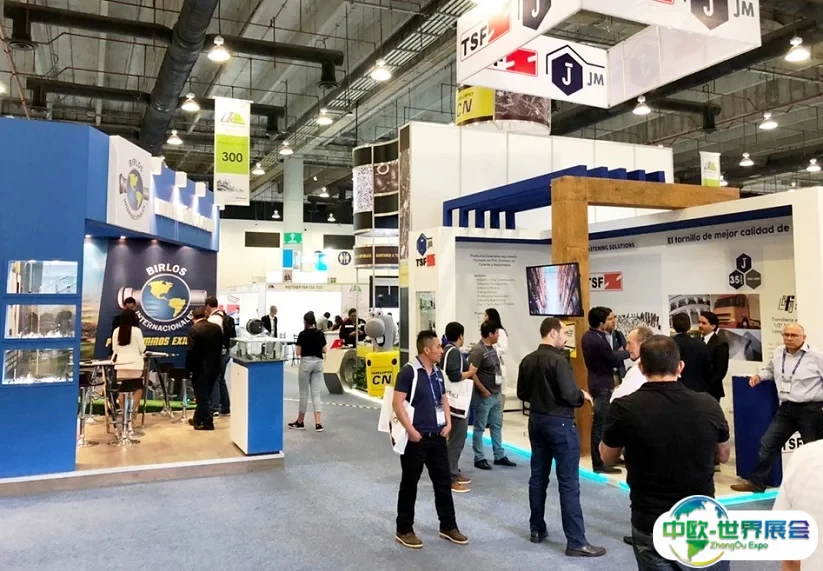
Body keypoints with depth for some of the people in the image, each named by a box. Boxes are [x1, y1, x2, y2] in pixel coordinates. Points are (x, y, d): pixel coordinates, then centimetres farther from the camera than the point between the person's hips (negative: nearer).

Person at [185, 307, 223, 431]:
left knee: (202, 396, 3)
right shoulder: (217, 327, 4)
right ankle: (198, 419, 28)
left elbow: (191, 351, -15)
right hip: (215, 366, 7)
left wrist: (188, 369, -6)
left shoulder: (194, 329, -14)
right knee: (205, 395, 16)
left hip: (201, 367, -7)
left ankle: (207, 422, 7)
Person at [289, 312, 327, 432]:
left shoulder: (303, 334, -11)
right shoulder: (320, 333, 3)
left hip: (306, 363, -4)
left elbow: (298, 352, -10)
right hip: (318, 363, 4)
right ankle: (318, 424, -6)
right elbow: (324, 350, 5)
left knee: (304, 394, 7)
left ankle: (300, 422, 19)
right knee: (316, 394, 4)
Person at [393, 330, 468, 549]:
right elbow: (397, 402, -18)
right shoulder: (409, 371, -14)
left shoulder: (437, 372, 9)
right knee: (409, 484, 6)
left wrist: (448, 423, 6)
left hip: (438, 437, 7)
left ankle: (448, 527, 27)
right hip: (416, 438, -7)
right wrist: (410, 430, -20)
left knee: (444, 482, 13)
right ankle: (404, 530, 19)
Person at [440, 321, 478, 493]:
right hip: (457, 402, -11)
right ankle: (450, 479, -2)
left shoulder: (447, 350, 12)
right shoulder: (454, 351, -17)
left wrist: (466, 369, 12)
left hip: (457, 401, 11)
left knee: (455, 439, 18)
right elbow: (454, 376, -26)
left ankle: (454, 473, 27)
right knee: (456, 441, -6)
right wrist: (470, 372, -10)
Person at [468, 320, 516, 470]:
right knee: (480, 427, 3)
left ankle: (499, 456, 25)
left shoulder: (492, 348, 10)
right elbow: (471, 373, -22)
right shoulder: (478, 350, -18)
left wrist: (500, 380, 9)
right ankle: (479, 458, 12)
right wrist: (483, 391, -18)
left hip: (496, 394, 9)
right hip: (484, 396, -9)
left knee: (497, 425, 15)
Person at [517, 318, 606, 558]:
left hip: (536, 420, 8)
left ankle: (537, 530, 25)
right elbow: (570, 395, -23)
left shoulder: (527, 360, 3)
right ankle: (576, 542, 2)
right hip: (559, 423, -8)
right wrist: (583, 395, -3)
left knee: (538, 477, 15)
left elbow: (522, 393, 10)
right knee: (569, 483, -2)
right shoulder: (558, 360, -19)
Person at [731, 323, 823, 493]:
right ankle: (756, 482, 13)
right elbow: (770, 370, 28)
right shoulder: (778, 354, 9)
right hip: (786, 409, 6)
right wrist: (759, 376, 9)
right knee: (767, 444, 4)